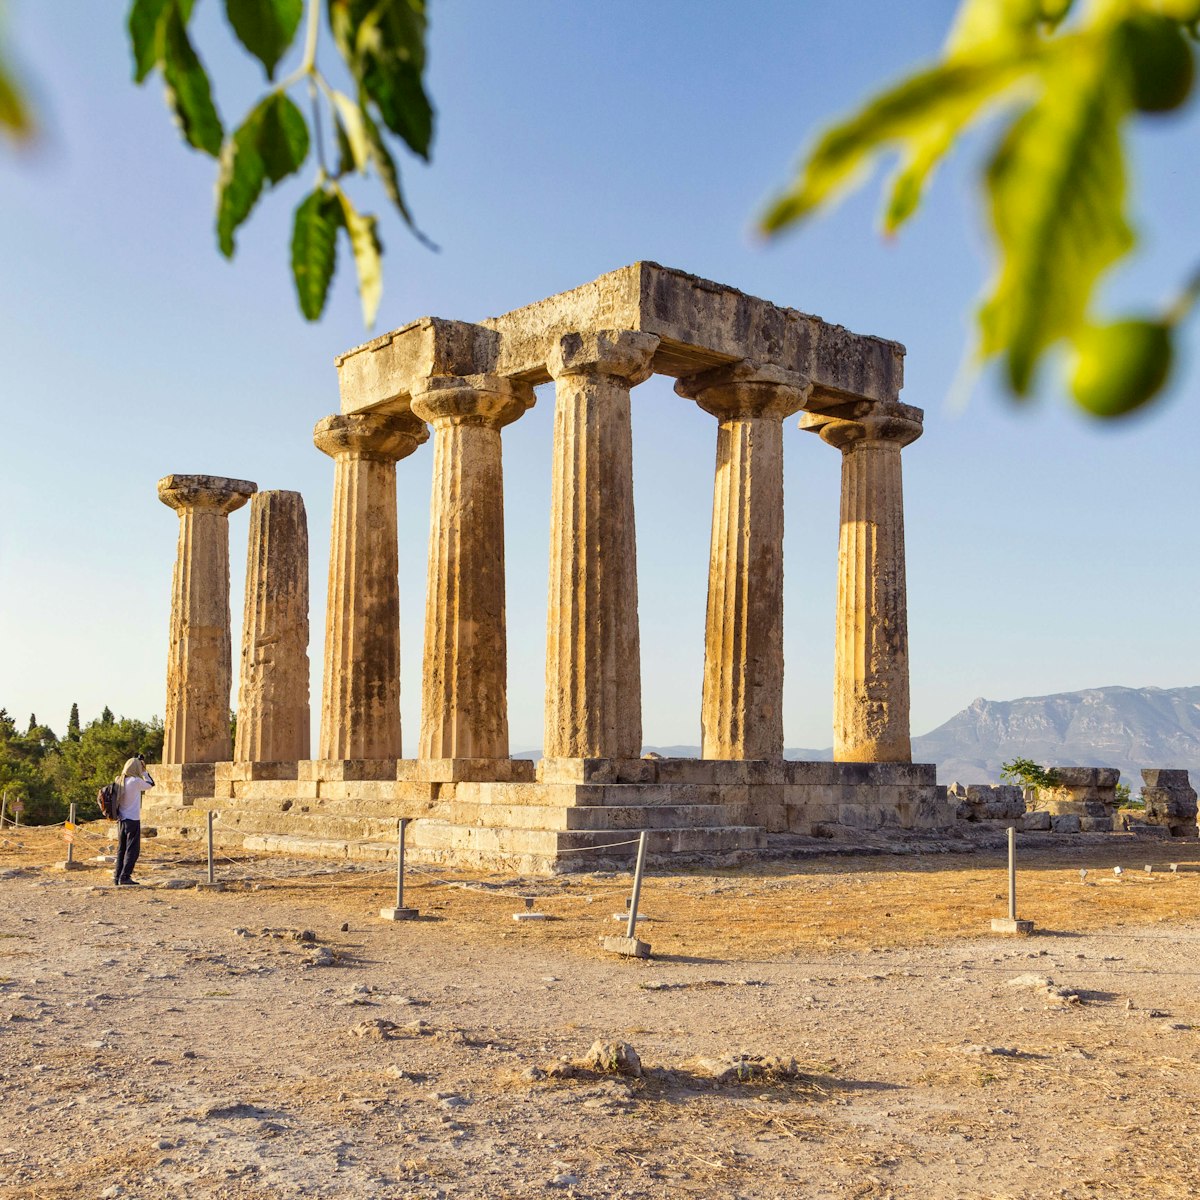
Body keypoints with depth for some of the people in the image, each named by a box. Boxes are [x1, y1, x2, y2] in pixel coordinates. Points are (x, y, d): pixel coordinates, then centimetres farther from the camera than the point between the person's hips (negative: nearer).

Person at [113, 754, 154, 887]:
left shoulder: (120, 780, 5)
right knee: (132, 849, -3)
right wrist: (144, 770, 7)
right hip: (133, 820, -7)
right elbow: (150, 784, 0)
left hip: (121, 820, 7)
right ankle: (125, 877, -7)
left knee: (121, 849, 13)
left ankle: (117, 877, 14)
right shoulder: (135, 781, -14)